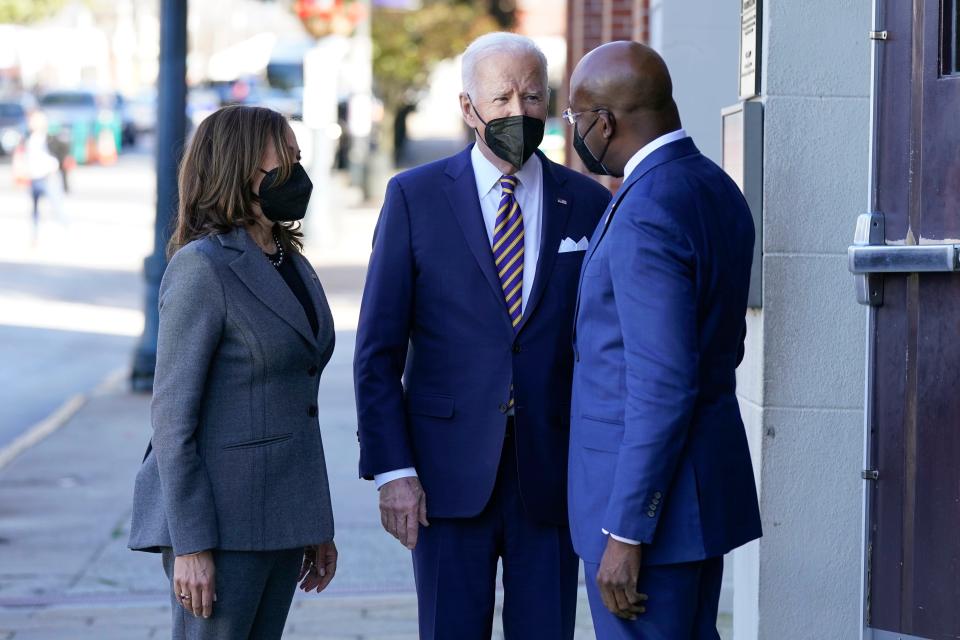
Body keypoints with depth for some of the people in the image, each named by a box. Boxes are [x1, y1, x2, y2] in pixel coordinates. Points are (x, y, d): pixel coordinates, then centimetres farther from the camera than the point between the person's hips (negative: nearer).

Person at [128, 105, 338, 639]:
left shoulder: (293, 267, 13)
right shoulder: (202, 267, -12)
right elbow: (172, 414, -14)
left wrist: (318, 526, 15)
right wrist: (190, 546, -18)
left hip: (279, 513, 8)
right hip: (220, 517, -8)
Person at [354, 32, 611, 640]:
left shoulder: (588, 204, 5)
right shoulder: (415, 197, 1)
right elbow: (378, 350, 0)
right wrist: (392, 469, -7)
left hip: (552, 470, 1)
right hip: (450, 472, -1)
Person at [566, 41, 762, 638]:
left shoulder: (646, 214, -21)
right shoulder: (717, 190, 9)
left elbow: (662, 388, -24)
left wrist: (626, 533, -21)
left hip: (648, 490, -10)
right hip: (708, 477, 10)